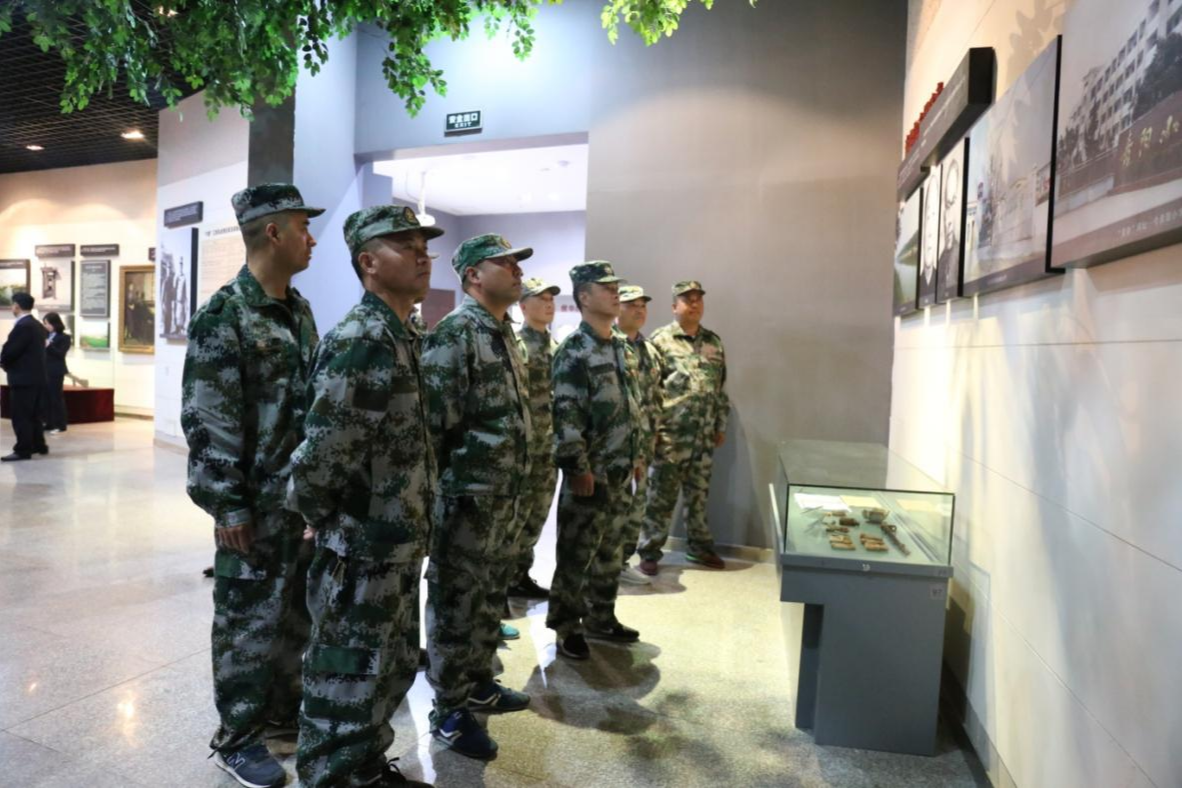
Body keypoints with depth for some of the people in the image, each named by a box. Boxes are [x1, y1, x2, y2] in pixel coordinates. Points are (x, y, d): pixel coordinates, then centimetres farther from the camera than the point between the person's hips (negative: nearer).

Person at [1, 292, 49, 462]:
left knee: (21, 416, -4)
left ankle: (23, 450, -1)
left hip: (23, 378, -9)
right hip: (36, 376, 9)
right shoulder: (38, 325, 13)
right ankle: (38, 445, 23)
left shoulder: (23, 326, -17)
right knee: (33, 414, 16)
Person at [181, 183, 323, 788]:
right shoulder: (224, 316, -14)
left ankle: (281, 708, 37)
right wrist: (229, 506, -17)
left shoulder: (299, 310, 10)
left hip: (306, 495, 8)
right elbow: (207, 423, -17)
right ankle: (236, 736, 26)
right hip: (256, 503, -7)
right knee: (248, 618, 7)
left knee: (296, 611, 18)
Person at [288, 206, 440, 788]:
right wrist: (316, 514, -10)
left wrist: (411, 529, 14)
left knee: (392, 667, 23)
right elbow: (324, 451, -27)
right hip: (361, 548, -9)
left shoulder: (402, 336, 9)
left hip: (397, 545, 10)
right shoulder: (360, 341, -22)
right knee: (346, 681, 9)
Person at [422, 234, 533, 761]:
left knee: (489, 597, 20)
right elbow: (432, 419, -18)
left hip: (505, 493, 9)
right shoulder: (455, 333, -16)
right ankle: (449, 710, 20)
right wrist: (432, 488, -14)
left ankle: (478, 684, 37)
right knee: (456, 604, 5)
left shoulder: (504, 332, 13)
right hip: (467, 495, -9)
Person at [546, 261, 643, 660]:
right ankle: (567, 628, 16)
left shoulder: (618, 347, 13)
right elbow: (565, 416, -19)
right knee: (576, 553, 3)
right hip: (590, 471, -8)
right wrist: (577, 468, -21)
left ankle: (601, 617, 32)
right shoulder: (574, 351, -14)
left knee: (610, 549, 18)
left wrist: (635, 454, 18)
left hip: (620, 471, 8)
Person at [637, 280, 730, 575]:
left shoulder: (713, 341, 13)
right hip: (670, 433, -5)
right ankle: (649, 551, 12)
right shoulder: (660, 339, -4)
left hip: (704, 434, 5)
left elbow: (720, 387, 17)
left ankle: (700, 547, 27)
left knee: (699, 494, 14)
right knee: (661, 495, 1)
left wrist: (721, 425, 14)